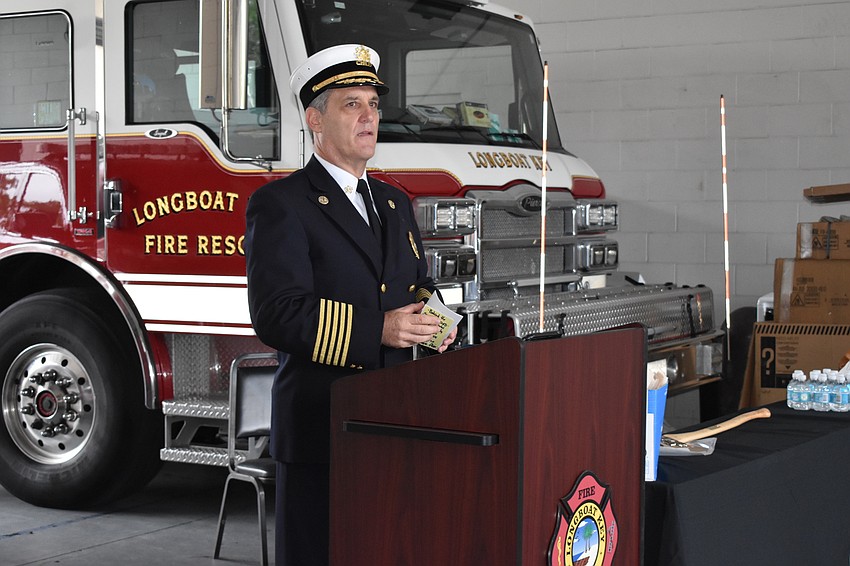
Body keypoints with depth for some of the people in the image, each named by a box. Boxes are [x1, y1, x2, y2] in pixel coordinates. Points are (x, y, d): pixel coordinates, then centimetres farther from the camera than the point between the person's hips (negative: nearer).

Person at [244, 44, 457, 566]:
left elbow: (420, 286, 23)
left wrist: (431, 319, -2)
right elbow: (277, 314, -18)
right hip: (322, 425, -7)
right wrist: (376, 330, -25)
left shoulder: (394, 203, 17)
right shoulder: (281, 205, -7)